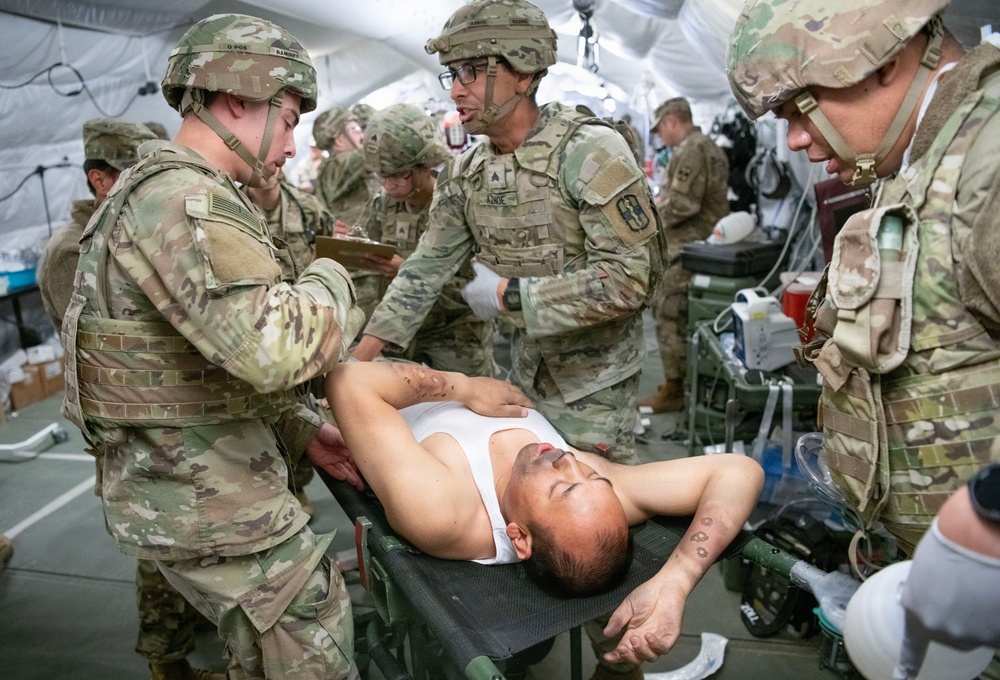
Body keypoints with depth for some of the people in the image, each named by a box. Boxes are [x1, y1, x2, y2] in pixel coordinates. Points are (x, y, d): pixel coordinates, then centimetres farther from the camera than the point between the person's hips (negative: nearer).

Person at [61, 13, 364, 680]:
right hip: (208, 502, -10)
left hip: (180, 479, 10)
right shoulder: (183, 200, -22)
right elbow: (277, 347, -35)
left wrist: (304, 428, 7)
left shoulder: (177, 192, 14)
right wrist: (331, 279, -15)